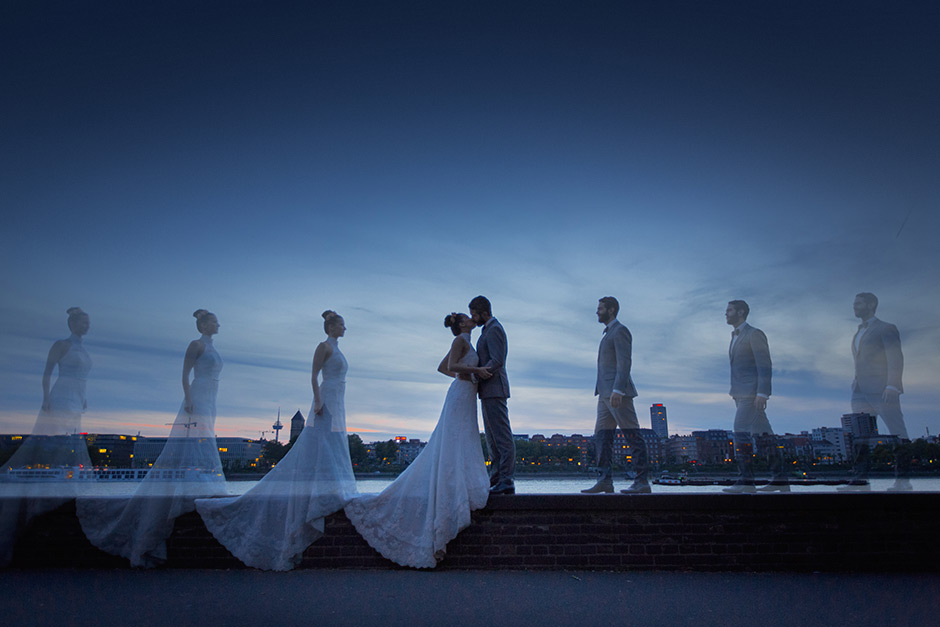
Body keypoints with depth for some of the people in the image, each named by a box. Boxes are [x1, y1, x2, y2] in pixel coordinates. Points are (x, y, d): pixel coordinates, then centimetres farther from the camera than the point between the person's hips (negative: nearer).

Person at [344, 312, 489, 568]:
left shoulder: (463, 343, 19)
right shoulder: (461, 340, -7)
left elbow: (441, 368, 26)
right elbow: (451, 366, -21)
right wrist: (476, 370, -18)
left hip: (463, 397, 10)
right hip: (461, 396, -10)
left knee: (463, 450, 9)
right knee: (452, 451, -12)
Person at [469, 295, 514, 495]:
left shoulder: (494, 330, -11)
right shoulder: (489, 329, 21)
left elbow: (497, 360, -20)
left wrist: (481, 372, -26)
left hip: (494, 389, -11)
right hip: (489, 391, 11)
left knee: (502, 435, -10)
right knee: (492, 437, 12)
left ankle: (507, 481, -10)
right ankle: (497, 478, 17)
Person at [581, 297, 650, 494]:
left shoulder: (620, 331, -5)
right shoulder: (609, 334, 25)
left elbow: (625, 362, -16)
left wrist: (617, 390, -25)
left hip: (618, 393, -10)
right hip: (606, 394, 10)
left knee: (633, 437, -8)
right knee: (602, 437, 3)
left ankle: (642, 482, -7)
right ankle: (605, 480, 2)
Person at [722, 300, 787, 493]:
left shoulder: (754, 334, -5)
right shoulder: (736, 338, 22)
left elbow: (765, 365, -13)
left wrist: (762, 393, -21)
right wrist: (736, 397, 19)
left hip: (753, 392, -9)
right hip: (741, 394, 9)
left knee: (740, 430, -16)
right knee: (763, 434, 7)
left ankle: (746, 480, -17)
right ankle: (780, 479, 8)